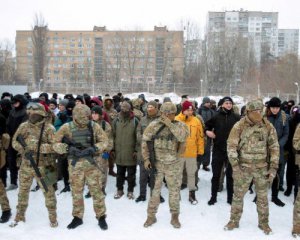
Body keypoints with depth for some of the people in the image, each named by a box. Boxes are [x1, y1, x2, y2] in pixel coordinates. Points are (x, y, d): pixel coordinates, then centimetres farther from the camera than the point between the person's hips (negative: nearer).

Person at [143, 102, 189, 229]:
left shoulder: (180, 125, -6)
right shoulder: (153, 125, -4)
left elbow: (182, 137, -27)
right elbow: (145, 142, 2)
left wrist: (170, 124, -26)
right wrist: (146, 159, -3)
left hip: (174, 164, 0)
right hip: (157, 163, 1)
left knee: (174, 190, 11)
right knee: (154, 189, 10)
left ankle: (175, 216, 28)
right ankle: (151, 216, 26)